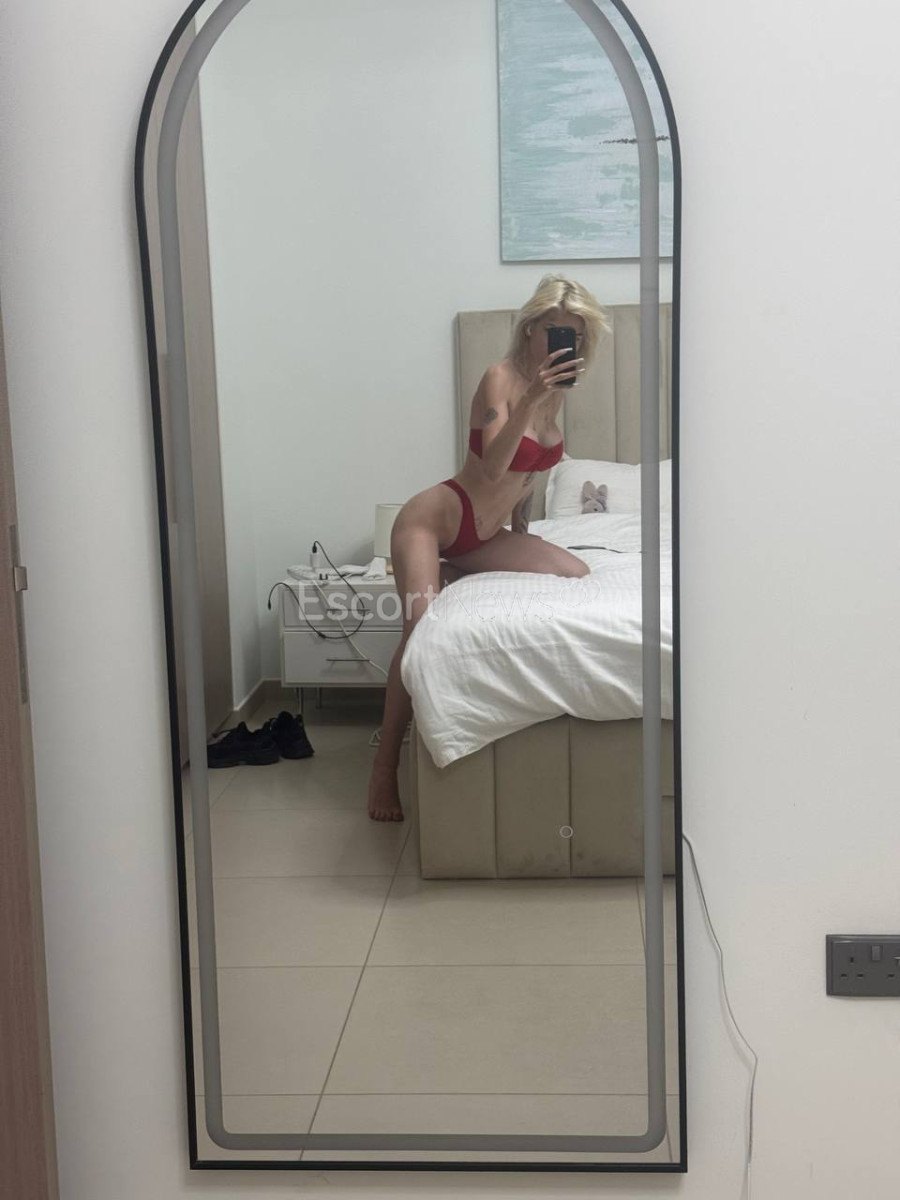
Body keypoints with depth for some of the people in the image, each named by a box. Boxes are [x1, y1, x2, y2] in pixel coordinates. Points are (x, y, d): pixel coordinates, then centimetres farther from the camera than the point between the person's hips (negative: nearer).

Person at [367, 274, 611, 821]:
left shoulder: (556, 389, 5)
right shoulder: (501, 377, -17)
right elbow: (493, 466, -32)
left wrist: (522, 540, 23)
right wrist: (531, 397, -39)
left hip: (485, 535, 7)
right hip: (432, 519, -7)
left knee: (577, 574, -12)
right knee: (422, 624, -29)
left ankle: (454, 573, 5)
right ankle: (385, 767, -19)